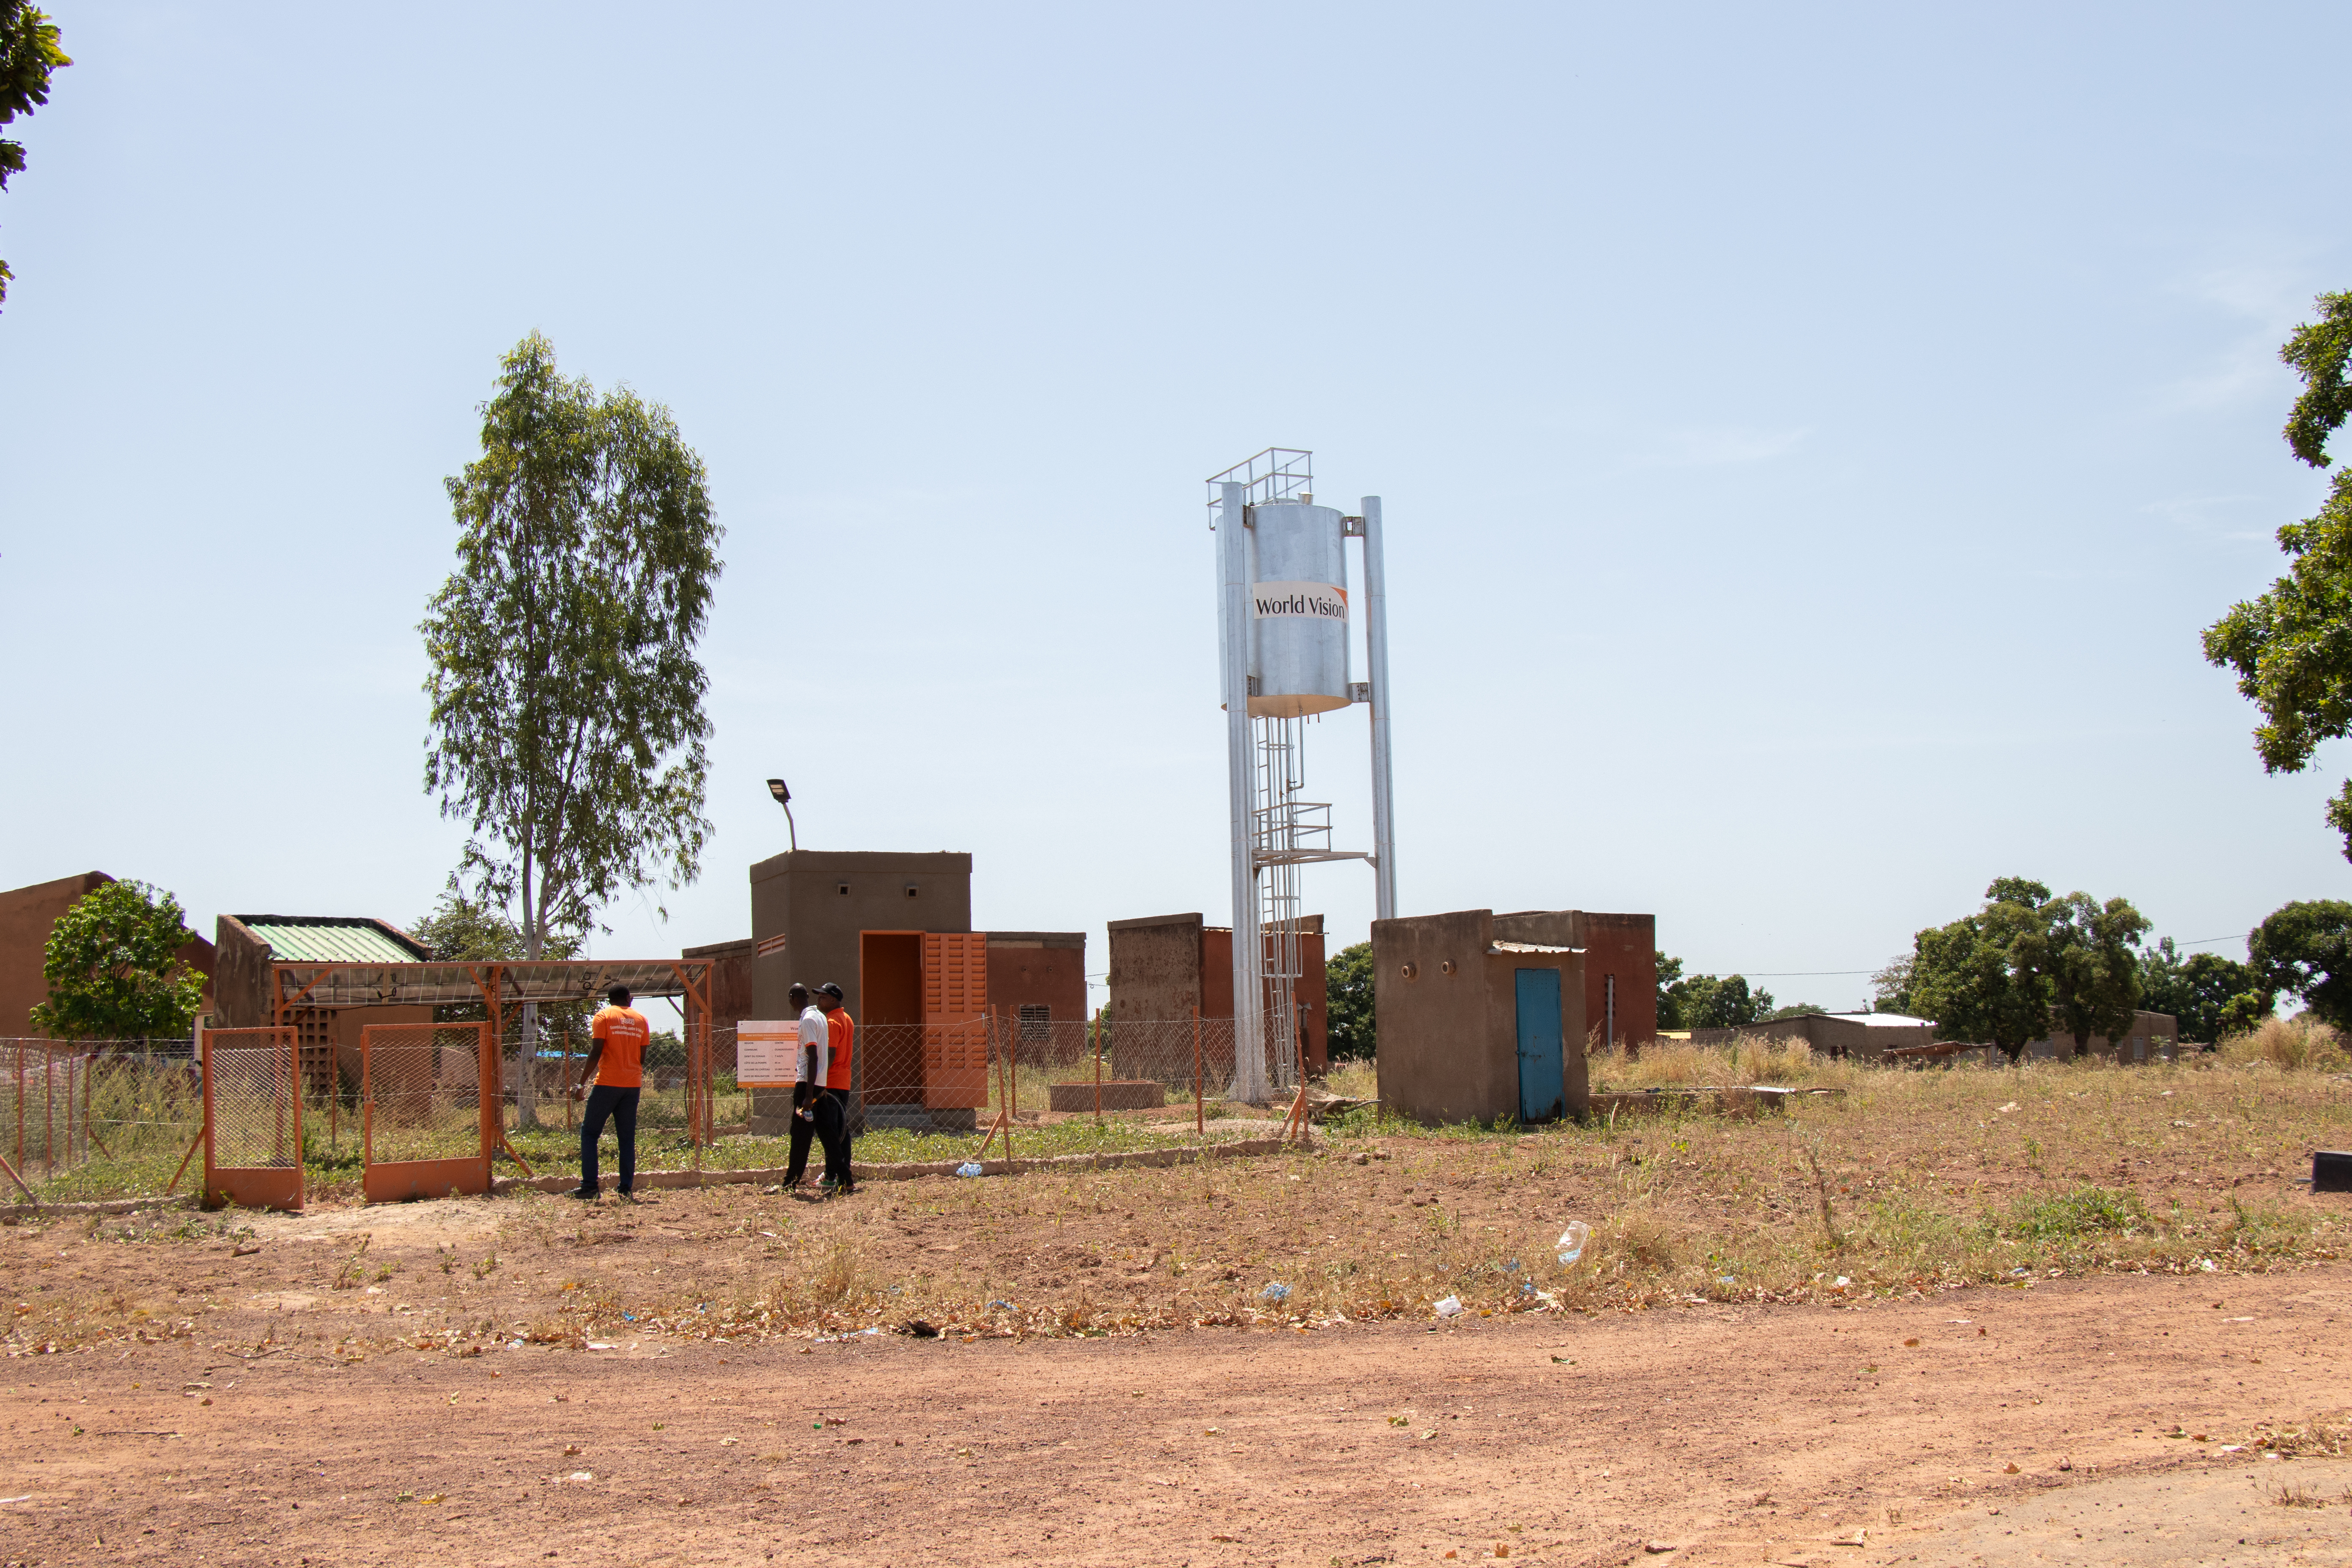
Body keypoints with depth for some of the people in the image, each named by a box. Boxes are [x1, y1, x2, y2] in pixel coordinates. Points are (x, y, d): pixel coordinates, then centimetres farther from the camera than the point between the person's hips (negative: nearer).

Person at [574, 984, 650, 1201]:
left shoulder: (604, 1016, 0)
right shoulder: (641, 1020, 13)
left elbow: (596, 1053, -9)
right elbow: (642, 1057, 12)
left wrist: (582, 1082, -5)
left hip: (608, 1083, -4)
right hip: (633, 1085, 4)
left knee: (590, 1132, 3)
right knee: (627, 1138, 7)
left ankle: (589, 1186, -6)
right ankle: (626, 1189, 2)